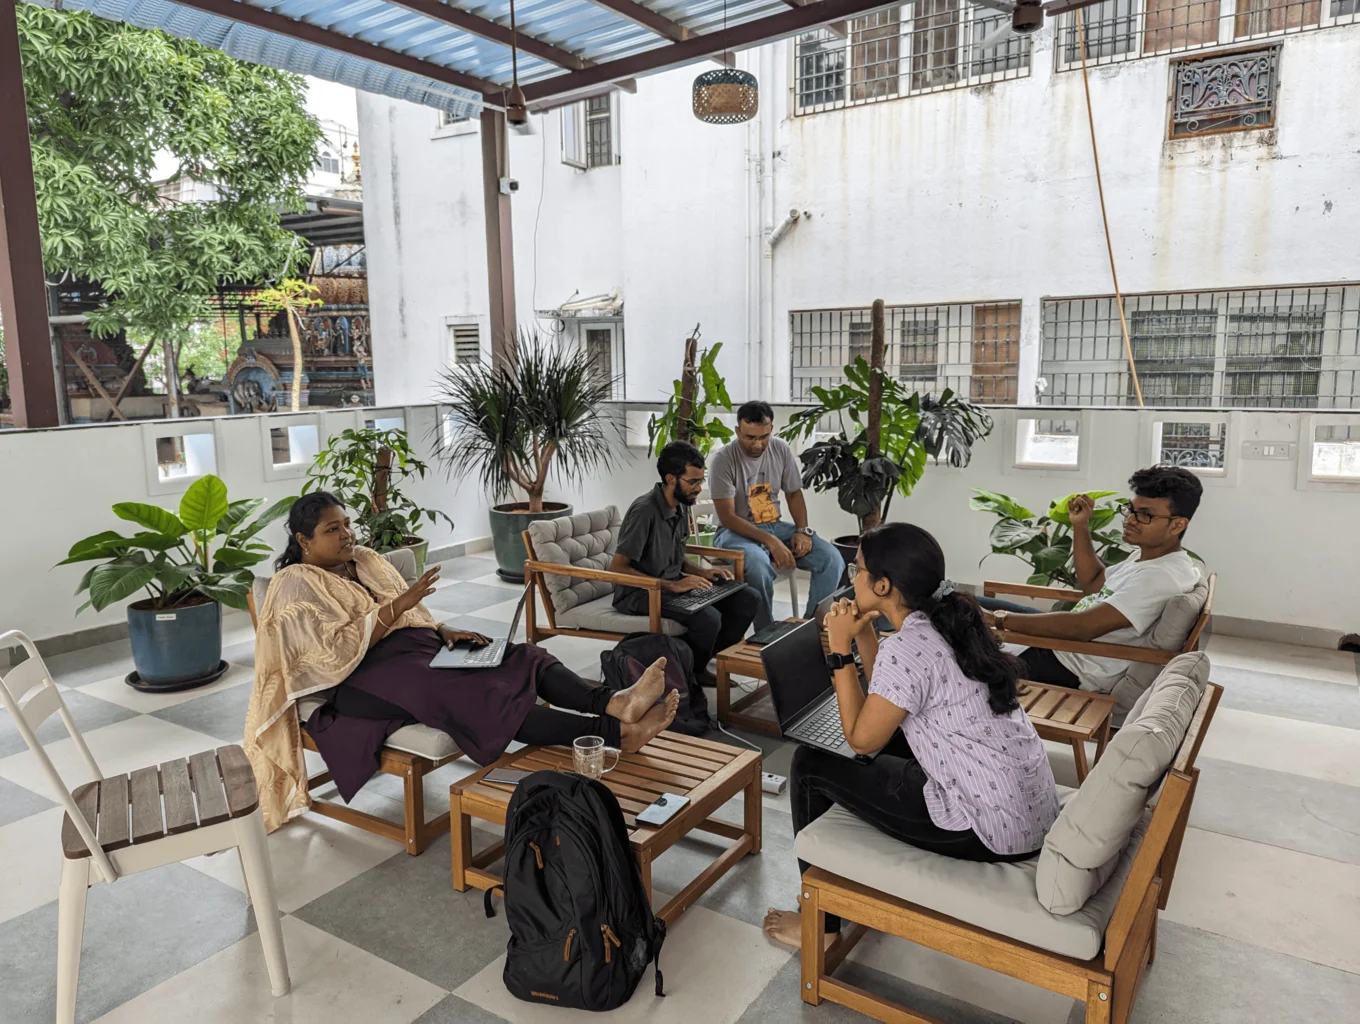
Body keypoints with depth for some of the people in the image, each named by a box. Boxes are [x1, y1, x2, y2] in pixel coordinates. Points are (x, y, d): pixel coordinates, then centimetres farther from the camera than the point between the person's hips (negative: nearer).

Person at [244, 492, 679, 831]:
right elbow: (335, 649, -14)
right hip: (365, 678, -8)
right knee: (468, 695, -35)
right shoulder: (295, 585, 0)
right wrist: (396, 607, -19)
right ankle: (616, 732, -50)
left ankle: (614, 701, -46)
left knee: (524, 656, -19)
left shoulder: (366, 561, 21)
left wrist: (445, 631, 2)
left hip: (418, 648, 8)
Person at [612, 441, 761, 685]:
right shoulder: (644, 511, -21)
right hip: (641, 593, -8)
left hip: (674, 584, 8)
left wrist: (701, 572, -1)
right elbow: (616, 568, -24)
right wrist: (672, 585, -26)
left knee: (748, 599, -4)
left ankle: (701, 665, 6)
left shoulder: (681, 507, 5)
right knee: (708, 618, -32)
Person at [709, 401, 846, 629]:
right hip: (737, 531, -5)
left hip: (775, 526, 5)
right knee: (759, 563, -39)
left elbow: (794, 493, 10)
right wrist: (770, 542, -28)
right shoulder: (724, 458, -16)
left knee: (832, 559, -16)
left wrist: (802, 530, -9)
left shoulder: (781, 450, -1)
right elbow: (727, 517, -19)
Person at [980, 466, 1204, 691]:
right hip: (1062, 643, 10)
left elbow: (1083, 627, -31)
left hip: (1072, 671, -10)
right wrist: (1081, 525, 9)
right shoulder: (1152, 557, 6)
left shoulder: (1163, 576, -26)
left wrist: (999, 619, -27)